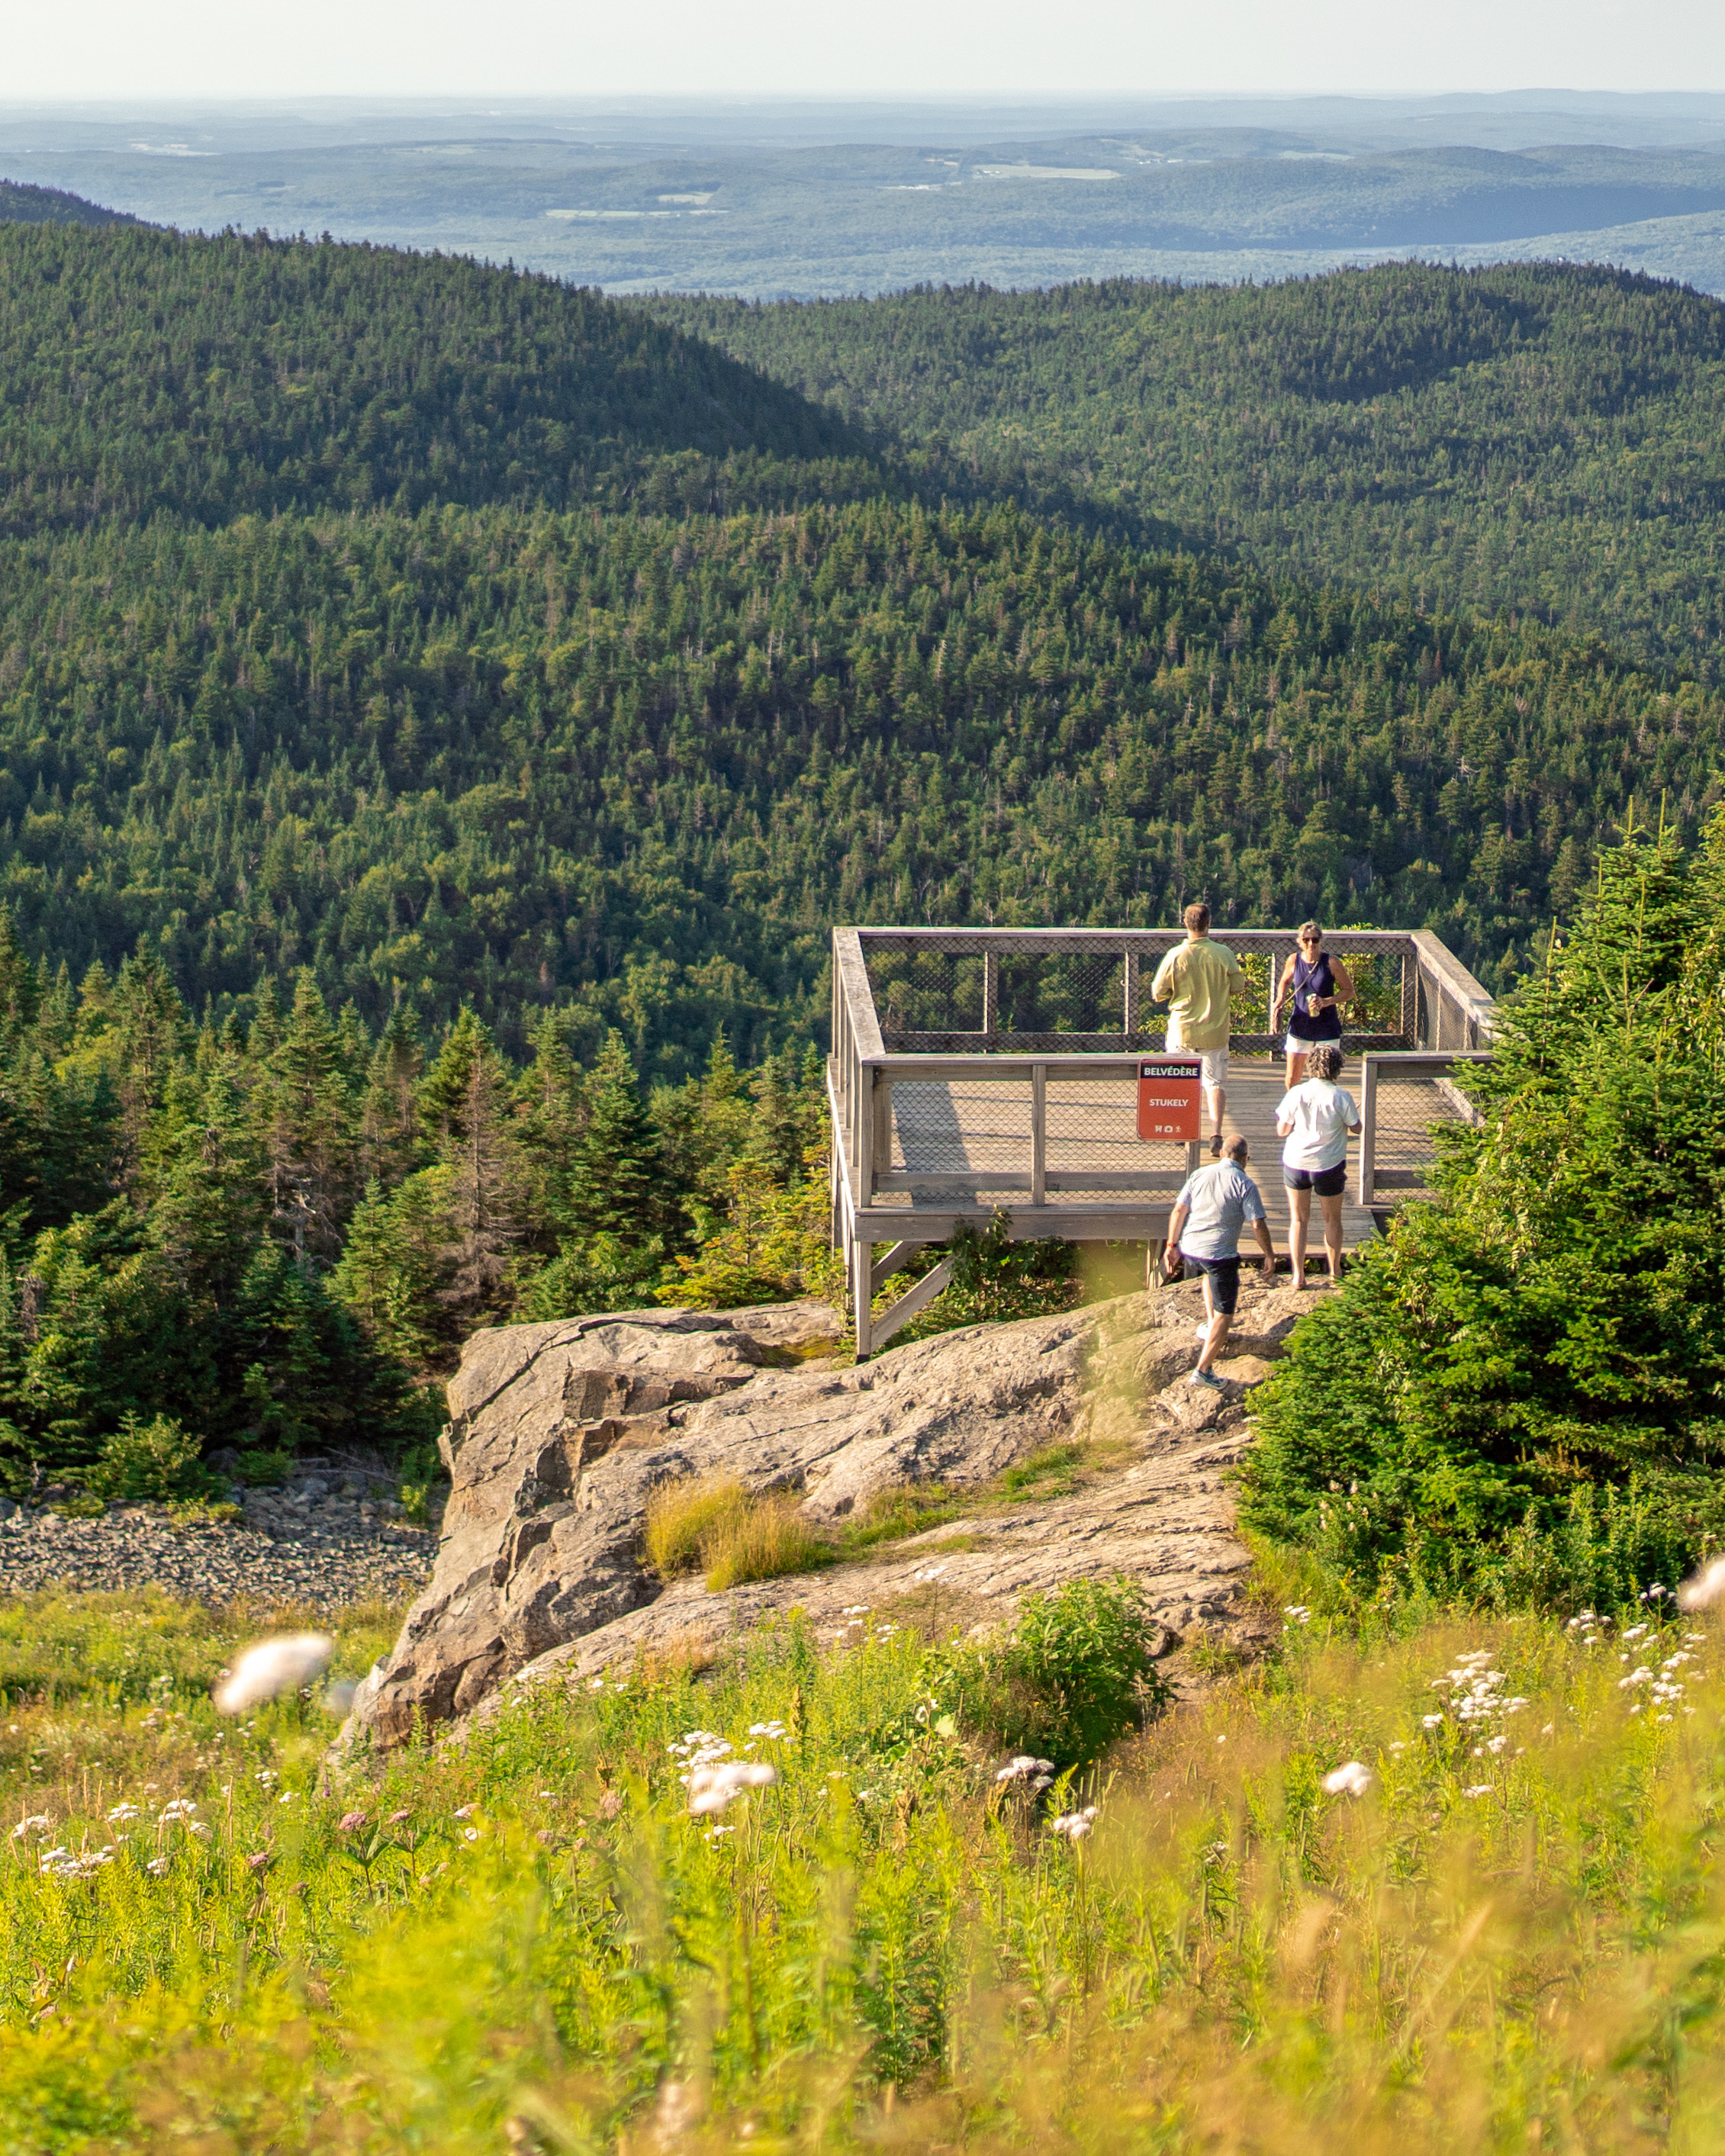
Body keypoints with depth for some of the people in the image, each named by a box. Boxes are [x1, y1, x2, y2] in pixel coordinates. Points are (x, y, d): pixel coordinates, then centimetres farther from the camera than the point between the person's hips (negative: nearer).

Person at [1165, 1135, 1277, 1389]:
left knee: (1210, 1273, 41)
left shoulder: (1200, 1175, 6)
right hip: (1220, 1254, -5)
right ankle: (1202, 1371, 1)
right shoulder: (1244, 1184, -7)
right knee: (1224, 1315, 5)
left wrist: (1172, 1244, 15)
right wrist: (1270, 1256, 1)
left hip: (1189, 1249, 5)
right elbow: (1258, 1225, -10)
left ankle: (1209, 1324, 36)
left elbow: (1179, 1210, 6)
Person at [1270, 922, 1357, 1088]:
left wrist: (1327, 1001, -20)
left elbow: (1349, 991, -5)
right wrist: (1280, 1001, -1)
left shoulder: (1331, 963, -12)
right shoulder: (1294, 961, -3)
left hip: (1326, 1030, -3)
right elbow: (1285, 982, 17)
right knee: (1292, 1079, 7)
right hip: (1299, 1027, 3)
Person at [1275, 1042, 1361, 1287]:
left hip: (1296, 1163, 1)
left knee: (1298, 1220, 15)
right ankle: (1335, 1271, 31)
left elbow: (1282, 1131, -7)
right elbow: (1356, 1129, -1)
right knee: (1332, 1219, 19)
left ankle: (1298, 1275, 13)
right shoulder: (1342, 1098, -14)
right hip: (1329, 1166, -1)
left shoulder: (1296, 1094, -12)